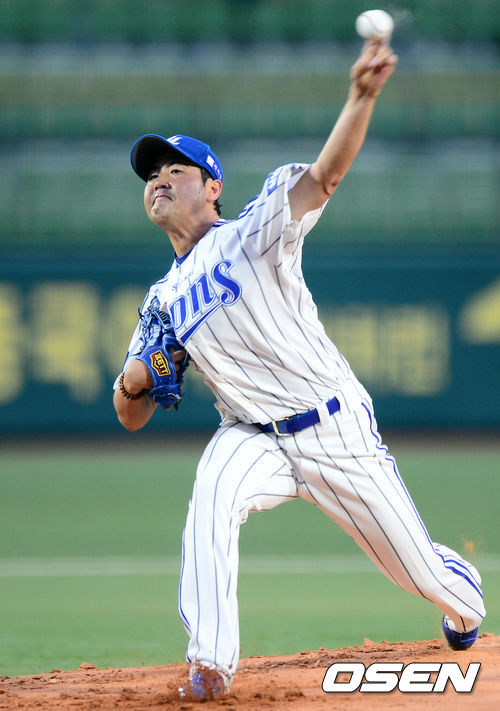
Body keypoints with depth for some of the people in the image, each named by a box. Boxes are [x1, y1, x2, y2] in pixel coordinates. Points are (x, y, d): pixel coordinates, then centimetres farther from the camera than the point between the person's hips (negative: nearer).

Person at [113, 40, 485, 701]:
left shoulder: (253, 235, -7)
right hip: (254, 440, 3)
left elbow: (322, 177, -26)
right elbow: (133, 416, 10)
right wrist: (132, 382, -16)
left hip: (338, 432, -3)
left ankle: (467, 604, 44)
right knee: (213, 492, -32)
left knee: (420, 568, 7)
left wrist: (361, 97, -44)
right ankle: (211, 664, -34)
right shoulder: (164, 299, 8)